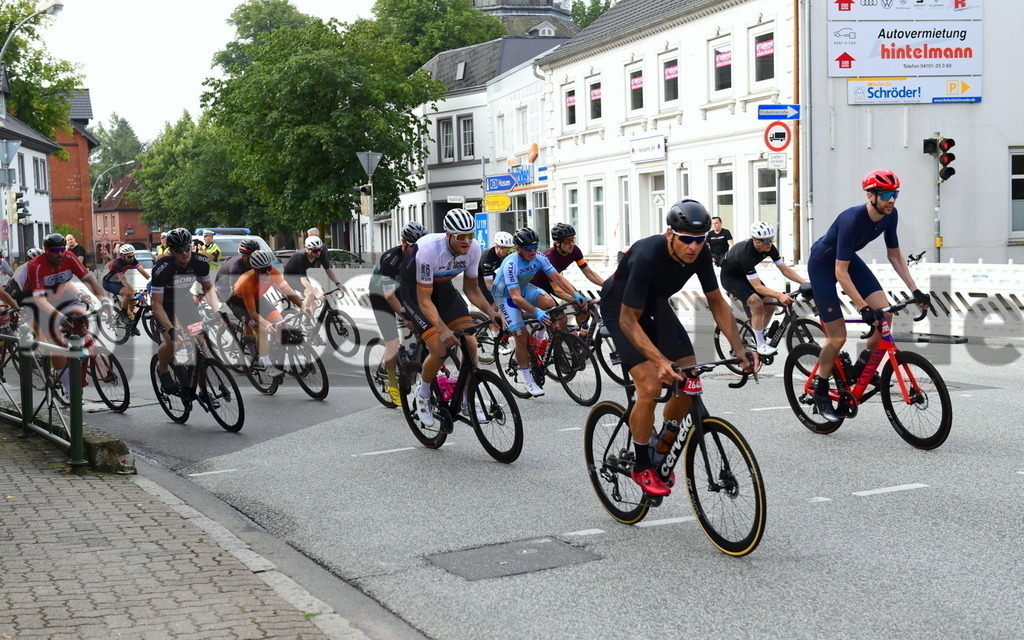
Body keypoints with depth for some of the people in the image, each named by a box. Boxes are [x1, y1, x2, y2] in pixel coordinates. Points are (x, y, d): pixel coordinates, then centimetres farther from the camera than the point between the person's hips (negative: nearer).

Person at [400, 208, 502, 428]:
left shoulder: (473, 248, -19)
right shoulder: (429, 249, -36)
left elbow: (471, 288, -4)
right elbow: (424, 300, -33)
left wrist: (491, 312, -20)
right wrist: (443, 329, -46)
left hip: (443, 288, 5)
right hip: (415, 292, -5)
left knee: (471, 345, -9)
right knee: (439, 350, -20)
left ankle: (467, 401, 10)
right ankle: (423, 395, 8)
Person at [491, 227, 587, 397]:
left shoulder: (539, 258, -19)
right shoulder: (511, 265, -35)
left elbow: (558, 278, -18)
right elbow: (516, 298, -40)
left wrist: (575, 295, -33)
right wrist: (536, 312, -53)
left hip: (524, 288, 5)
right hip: (505, 295, -5)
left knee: (550, 303, -24)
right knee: (521, 336, -13)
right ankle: (528, 380, 0)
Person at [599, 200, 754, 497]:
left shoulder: (700, 254, -20)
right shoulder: (647, 256, -38)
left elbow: (717, 302, -7)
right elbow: (628, 320, -34)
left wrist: (739, 349, -18)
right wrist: (660, 361, -45)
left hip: (655, 305, 6)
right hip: (620, 308, -6)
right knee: (650, 386, -21)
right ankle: (642, 467, -1)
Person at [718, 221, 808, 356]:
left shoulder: (769, 247, -18)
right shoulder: (746, 253, -39)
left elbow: (785, 269, -12)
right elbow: (757, 287, -41)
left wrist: (805, 283, -23)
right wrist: (779, 295, -53)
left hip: (744, 274, 7)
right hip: (730, 277, -7)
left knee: (770, 305, -4)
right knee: (757, 303, -25)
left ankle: (758, 336, 16)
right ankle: (760, 345, -15)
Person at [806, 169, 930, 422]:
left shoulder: (890, 215, -14)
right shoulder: (853, 220, -35)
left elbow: (894, 256, 0)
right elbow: (840, 272, -35)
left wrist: (915, 290, -7)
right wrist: (863, 308, -40)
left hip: (849, 259, 7)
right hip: (823, 264, -7)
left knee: (885, 312, -13)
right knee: (837, 337, -9)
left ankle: (864, 364, 10)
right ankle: (820, 392, 10)